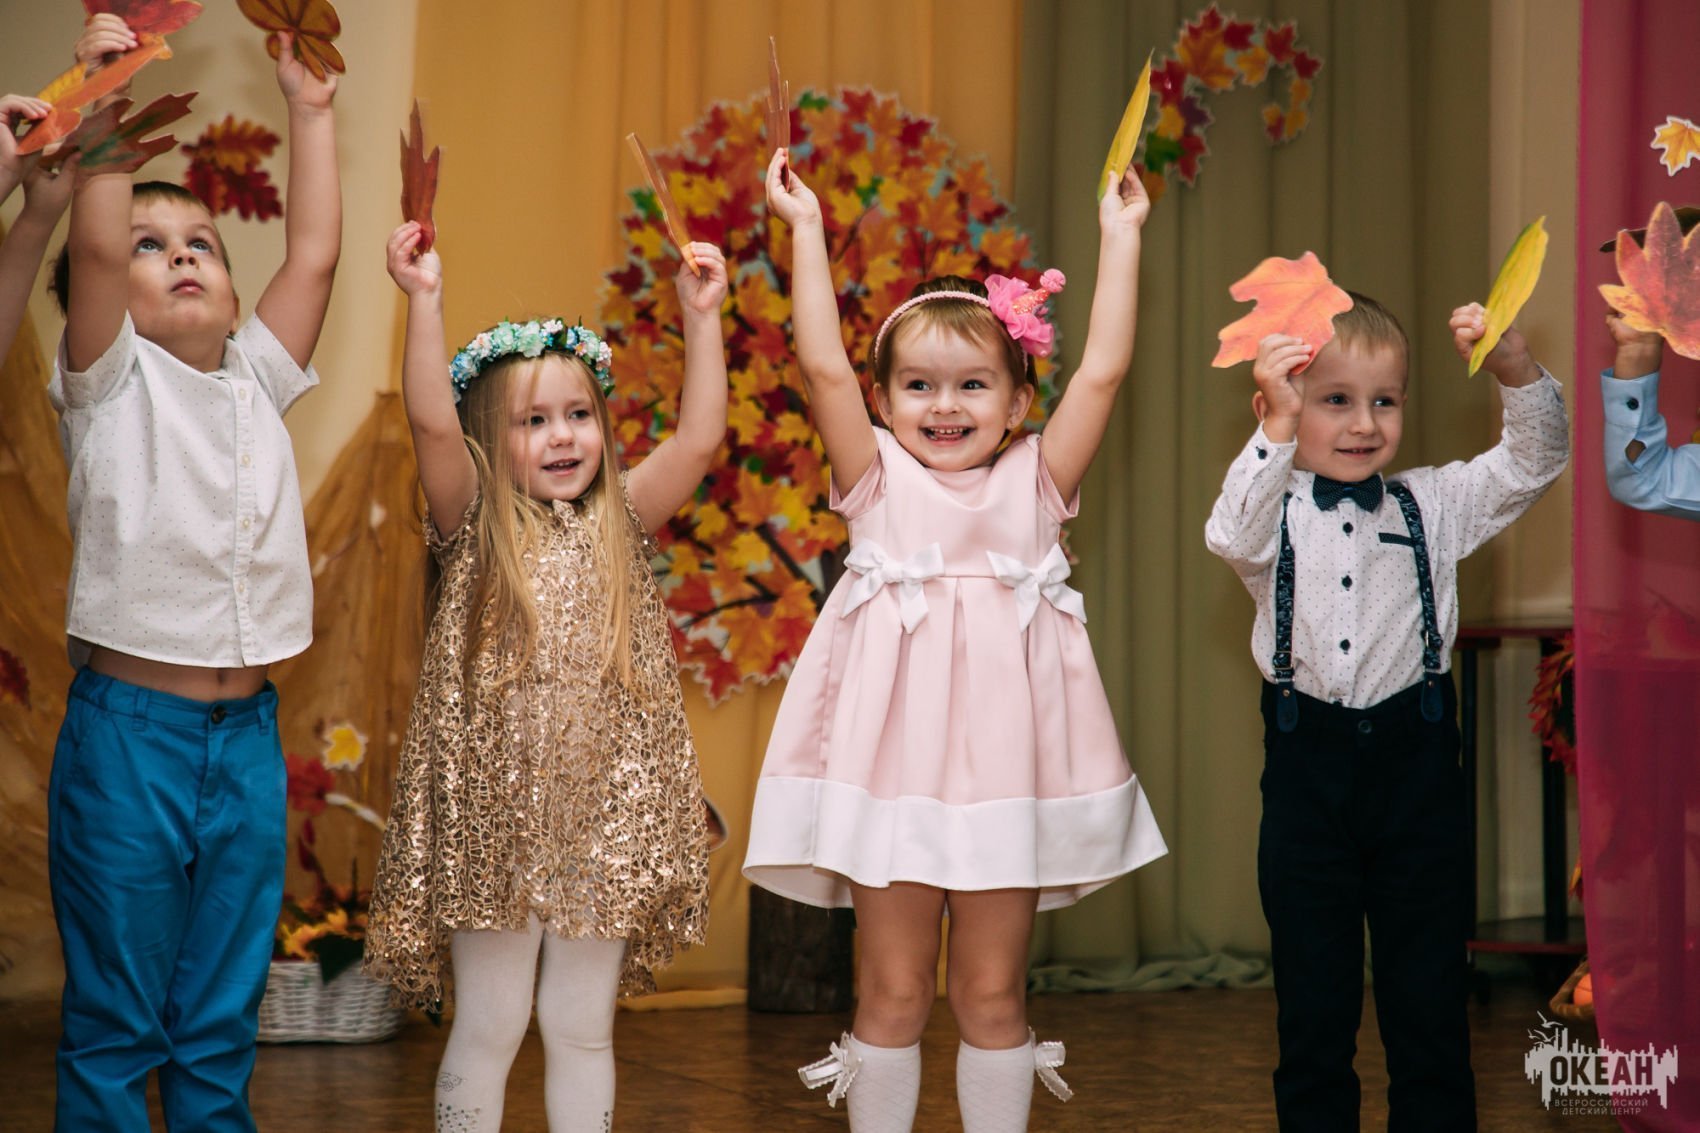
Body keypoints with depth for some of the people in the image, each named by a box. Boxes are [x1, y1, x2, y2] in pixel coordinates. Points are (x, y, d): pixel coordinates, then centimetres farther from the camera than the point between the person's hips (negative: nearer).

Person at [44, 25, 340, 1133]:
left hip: (249, 734, 4)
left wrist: (311, 110, 9)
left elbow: (315, 254, 7)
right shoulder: (112, 382, -1)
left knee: (223, 1022, 11)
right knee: (115, 1025, 2)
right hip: (130, 730, -4)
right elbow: (94, 241, -15)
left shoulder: (258, 380, 11)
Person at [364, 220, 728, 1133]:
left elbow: (699, 441, -6)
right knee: (488, 1028, 6)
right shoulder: (475, 526, -1)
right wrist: (424, 301, -24)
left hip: (604, 816, 2)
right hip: (494, 811, -2)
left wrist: (702, 317, -12)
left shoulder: (619, 524, 6)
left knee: (582, 1025, 12)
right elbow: (431, 423, -16)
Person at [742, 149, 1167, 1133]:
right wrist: (806, 231, -3)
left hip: (1005, 766, 1)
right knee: (892, 993, 7)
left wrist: (1119, 238, 4)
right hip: (892, 767, -1)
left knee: (993, 994, 9)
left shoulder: (1034, 485, 6)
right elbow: (824, 368, -4)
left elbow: (1103, 372, 1)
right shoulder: (879, 482, 4)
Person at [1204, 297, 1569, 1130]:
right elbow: (1232, 537, -23)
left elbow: (1534, 461, -2)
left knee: (1430, 995, 8)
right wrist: (1278, 430, -37)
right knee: (1313, 1001, 9)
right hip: (1308, 768, -1)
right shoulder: (1276, 511, -1)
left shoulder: (1430, 505, 5)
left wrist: (1515, 371, -20)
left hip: (1415, 759, 1)